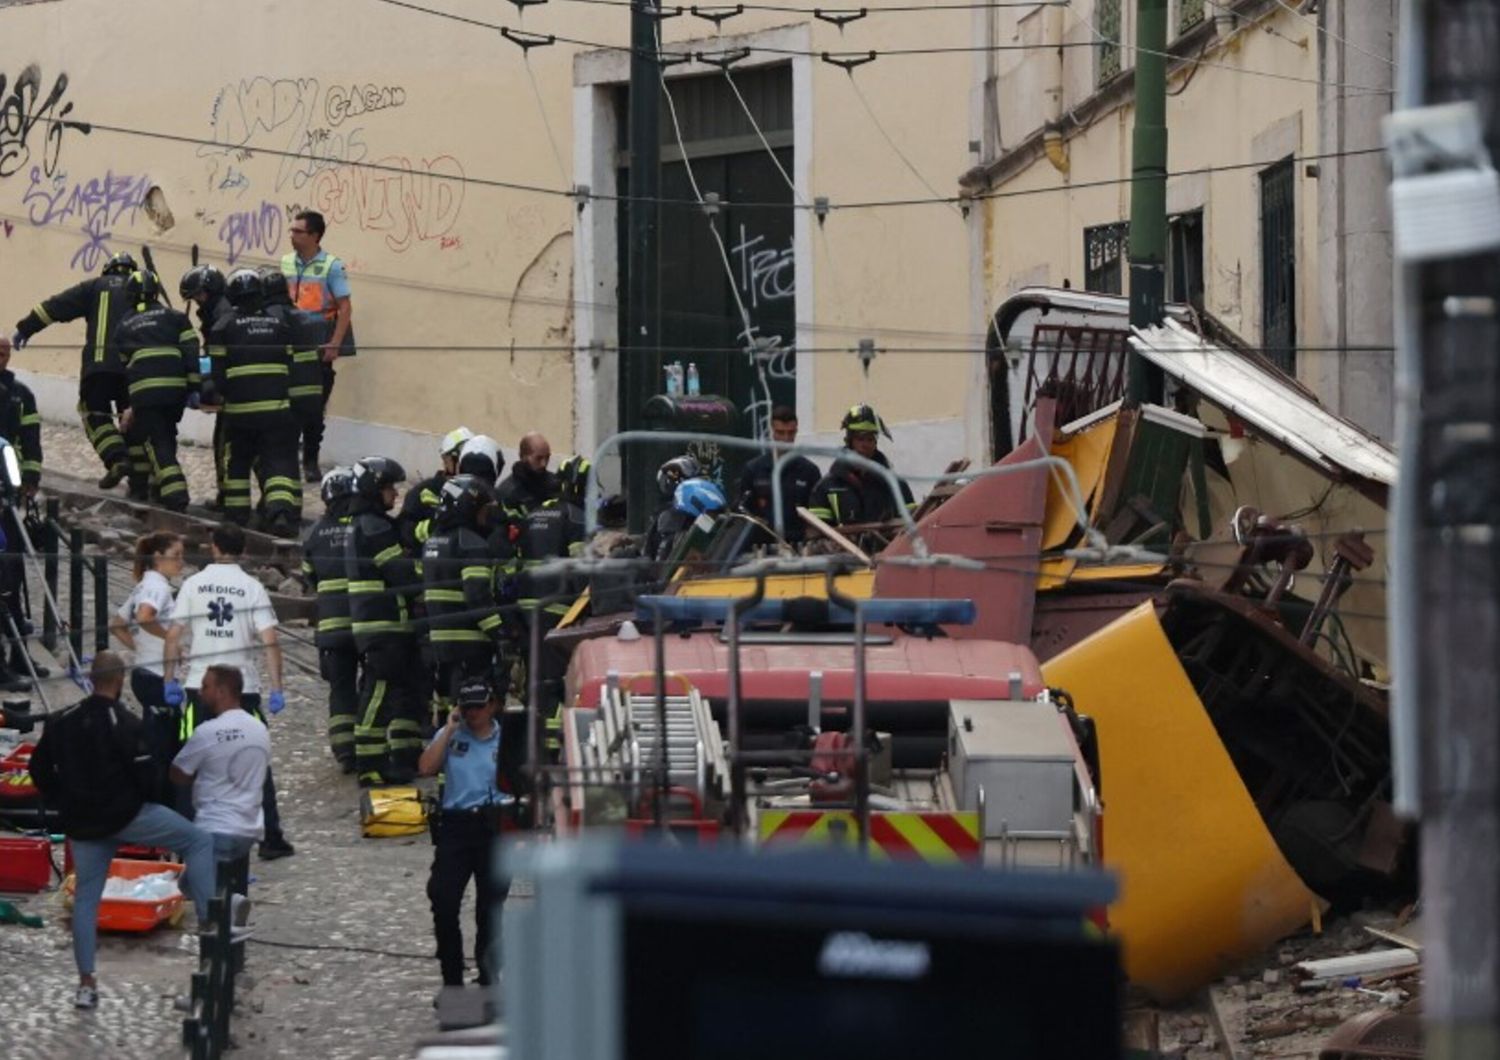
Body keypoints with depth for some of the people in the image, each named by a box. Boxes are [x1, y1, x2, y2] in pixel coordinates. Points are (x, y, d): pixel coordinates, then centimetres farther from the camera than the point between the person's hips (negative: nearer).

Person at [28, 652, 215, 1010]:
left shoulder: (62, 722, 5)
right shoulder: (126, 725, -13)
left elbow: (40, 768, 11)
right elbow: (144, 773, -15)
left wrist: (61, 804, 21)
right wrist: (146, 798, 7)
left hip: (83, 823, 6)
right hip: (125, 815, -6)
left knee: (86, 897, 14)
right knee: (199, 841, 4)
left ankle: (86, 983, 12)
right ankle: (208, 922, -6)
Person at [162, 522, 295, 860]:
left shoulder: (193, 584, 2)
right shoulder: (252, 588, -1)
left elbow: (173, 635, -1)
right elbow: (269, 641, -9)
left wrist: (170, 680, 7)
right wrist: (277, 689, -6)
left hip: (199, 685, 1)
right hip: (243, 687, -1)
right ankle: (271, 839, 7)